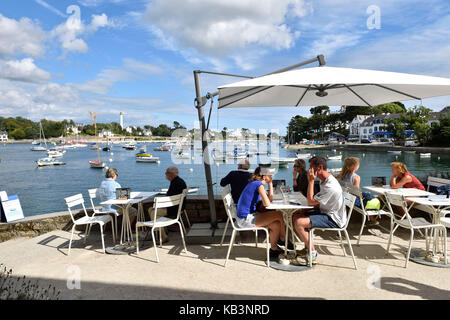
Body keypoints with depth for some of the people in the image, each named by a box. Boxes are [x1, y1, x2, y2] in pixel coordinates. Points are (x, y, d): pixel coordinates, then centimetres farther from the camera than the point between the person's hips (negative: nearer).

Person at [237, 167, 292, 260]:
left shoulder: (255, 183, 14)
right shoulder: (259, 184, -15)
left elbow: (271, 199, 16)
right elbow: (267, 204, -21)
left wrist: (270, 183, 12)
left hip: (248, 216, 9)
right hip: (245, 219, -9)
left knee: (276, 225, -1)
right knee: (279, 215, -8)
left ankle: (274, 249, 13)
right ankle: (283, 240, 12)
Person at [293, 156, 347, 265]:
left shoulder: (330, 186, -28)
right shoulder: (325, 180, 5)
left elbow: (310, 201, -23)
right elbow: (318, 203, 15)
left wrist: (311, 181, -22)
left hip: (334, 220, -10)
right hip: (326, 212, 10)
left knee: (299, 223, -22)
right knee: (297, 215, 8)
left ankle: (312, 254, -7)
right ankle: (307, 248, 13)